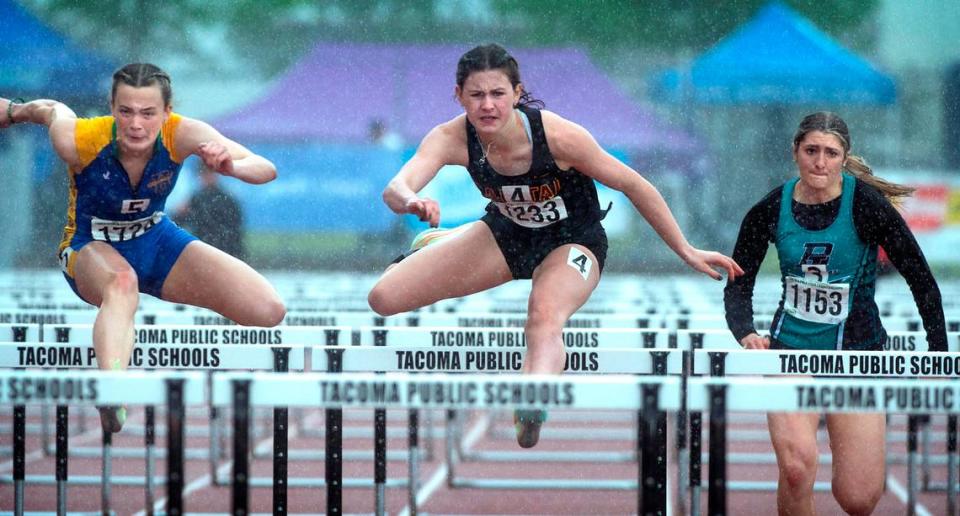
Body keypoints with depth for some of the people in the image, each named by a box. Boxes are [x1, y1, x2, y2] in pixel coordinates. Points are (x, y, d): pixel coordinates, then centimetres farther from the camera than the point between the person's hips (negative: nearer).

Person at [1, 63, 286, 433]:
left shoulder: (180, 135, -26)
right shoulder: (79, 140, -29)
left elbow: (267, 170, -29)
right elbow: (50, 109, -5)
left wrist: (230, 166, -51)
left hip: (156, 240, 3)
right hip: (91, 247, -3)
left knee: (269, 311, -14)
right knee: (121, 283, -44)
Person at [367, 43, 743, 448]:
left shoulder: (558, 135, -31)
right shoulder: (452, 139, -25)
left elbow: (633, 186, -19)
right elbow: (396, 189, -41)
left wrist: (687, 252, -13)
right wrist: (412, 202, -67)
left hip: (571, 243, -4)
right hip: (506, 234, 4)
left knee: (545, 320, -37)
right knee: (384, 297, -1)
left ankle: (533, 403, -60)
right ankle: (432, 245, 31)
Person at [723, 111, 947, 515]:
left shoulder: (866, 204, -12)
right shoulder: (770, 211, -4)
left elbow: (921, 280, -6)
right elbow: (738, 285, 5)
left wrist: (939, 357, -7)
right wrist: (746, 334, -15)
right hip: (791, 349, 1)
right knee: (796, 466, -27)